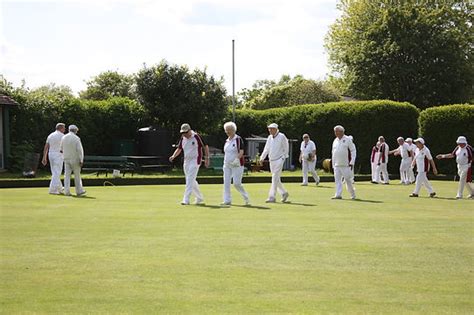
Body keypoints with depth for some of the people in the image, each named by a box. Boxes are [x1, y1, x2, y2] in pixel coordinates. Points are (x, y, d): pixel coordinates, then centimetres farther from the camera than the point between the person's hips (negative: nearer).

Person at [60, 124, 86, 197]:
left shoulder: (64, 138, 3)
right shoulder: (76, 138, -11)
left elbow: (62, 149, 12)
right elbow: (80, 150, -16)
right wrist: (81, 160, -14)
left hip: (66, 159, 4)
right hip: (75, 159, -3)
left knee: (67, 175, 3)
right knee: (77, 175, 8)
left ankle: (67, 191, -5)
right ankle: (79, 191, 15)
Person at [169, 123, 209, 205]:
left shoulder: (196, 136, -11)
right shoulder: (183, 139, 7)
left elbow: (205, 146, -5)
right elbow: (179, 149, 16)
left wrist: (206, 158, -9)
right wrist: (173, 156, -2)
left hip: (195, 161, -7)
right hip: (186, 161, 7)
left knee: (190, 180, -16)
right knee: (191, 181, 12)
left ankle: (186, 200, -20)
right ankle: (200, 198, 26)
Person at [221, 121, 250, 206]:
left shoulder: (238, 139, -7)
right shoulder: (227, 141, 13)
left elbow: (241, 151, -15)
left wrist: (237, 159, -29)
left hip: (237, 165, -7)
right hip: (227, 165, 7)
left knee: (236, 183, -9)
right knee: (226, 183, -2)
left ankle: (246, 198, 10)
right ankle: (227, 200, 2)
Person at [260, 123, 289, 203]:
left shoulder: (281, 137, -8)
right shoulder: (270, 137, 10)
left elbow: (286, 148, -4)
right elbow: (266, 149, 12)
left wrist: (283, 157, -7)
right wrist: (262, 158, 3)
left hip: (279, 160, -7)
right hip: (271, 160, 7)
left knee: (275, 178, -13)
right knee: (276, 179, 12)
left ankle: (272, 197, -15)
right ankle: (284, 193, 27)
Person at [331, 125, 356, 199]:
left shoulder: (347, 139, -2)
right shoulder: (335, 141, 13)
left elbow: (353, 151, -3)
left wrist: (352, 162, -10)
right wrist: (333, 164, 15)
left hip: (345, 165, -5)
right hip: (336, 165, 5)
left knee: (347, 179, -1)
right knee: (337, 179, -3)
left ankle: (353, 194, 13)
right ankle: (338, 195, -4)